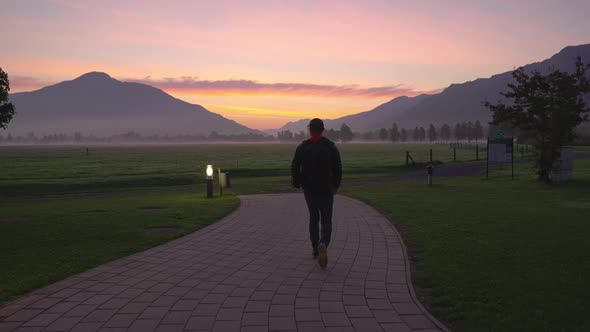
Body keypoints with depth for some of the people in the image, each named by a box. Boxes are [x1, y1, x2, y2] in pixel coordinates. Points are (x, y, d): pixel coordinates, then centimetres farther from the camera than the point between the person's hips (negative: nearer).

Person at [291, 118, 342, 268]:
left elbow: (294, 168, -5)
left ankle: (315, 249, 26)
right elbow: (338, 169, -8)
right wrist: (335, 185, 9)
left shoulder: (302, 147, -4)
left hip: (309, 189, 2)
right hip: (326, 190, -2)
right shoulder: (331, 146, -7)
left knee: (314, 218, 21)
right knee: (326, 221, 4)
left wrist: (297, 183, 13)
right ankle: (323, 245, -25)